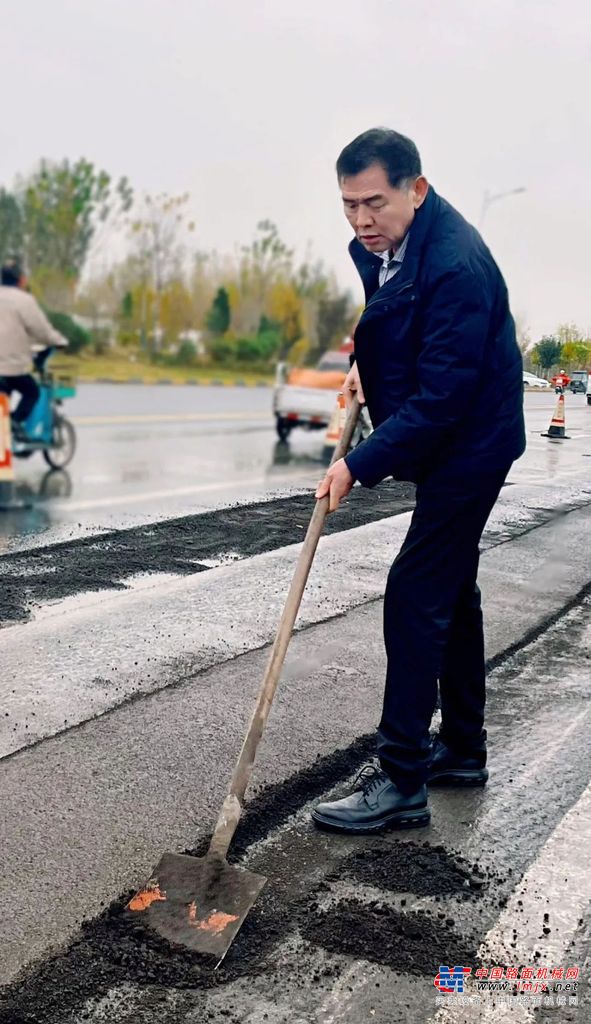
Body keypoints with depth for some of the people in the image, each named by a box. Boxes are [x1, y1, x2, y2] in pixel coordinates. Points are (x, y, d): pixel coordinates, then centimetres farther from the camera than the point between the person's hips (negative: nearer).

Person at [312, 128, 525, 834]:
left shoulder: (456, 266, -28)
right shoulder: (378, 242, 2)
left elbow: (441, 398, -29)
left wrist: (361, 465, -27)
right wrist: (363, 362, 5)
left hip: (468, 449, -10)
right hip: (445, 442, 10)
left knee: (416, 596, -11)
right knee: (450, 591, 16)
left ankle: (401, 783, -2)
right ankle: (462, 749, 31)